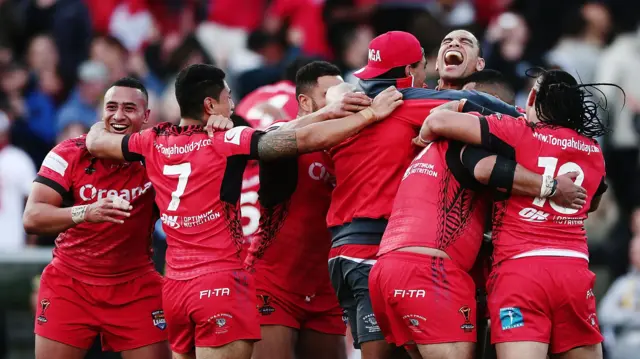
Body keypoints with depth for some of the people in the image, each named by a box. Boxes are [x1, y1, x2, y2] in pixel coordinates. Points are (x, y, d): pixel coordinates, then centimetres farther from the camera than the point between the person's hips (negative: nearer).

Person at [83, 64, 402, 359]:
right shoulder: (226, 142, -8)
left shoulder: (155, 142, 8)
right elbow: (307, 140, -14)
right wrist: (370, 114, -9)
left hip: (175, 284, 6)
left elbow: (95, 142, 27)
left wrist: (103, 122, 50)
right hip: (219, 282, -6)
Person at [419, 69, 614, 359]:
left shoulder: (518, 132, 1)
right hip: (574, 268, 4)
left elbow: (439, 122, -5)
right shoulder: (594, 152, 14)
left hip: (519, 267, -4)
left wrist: (424, 139, 16)